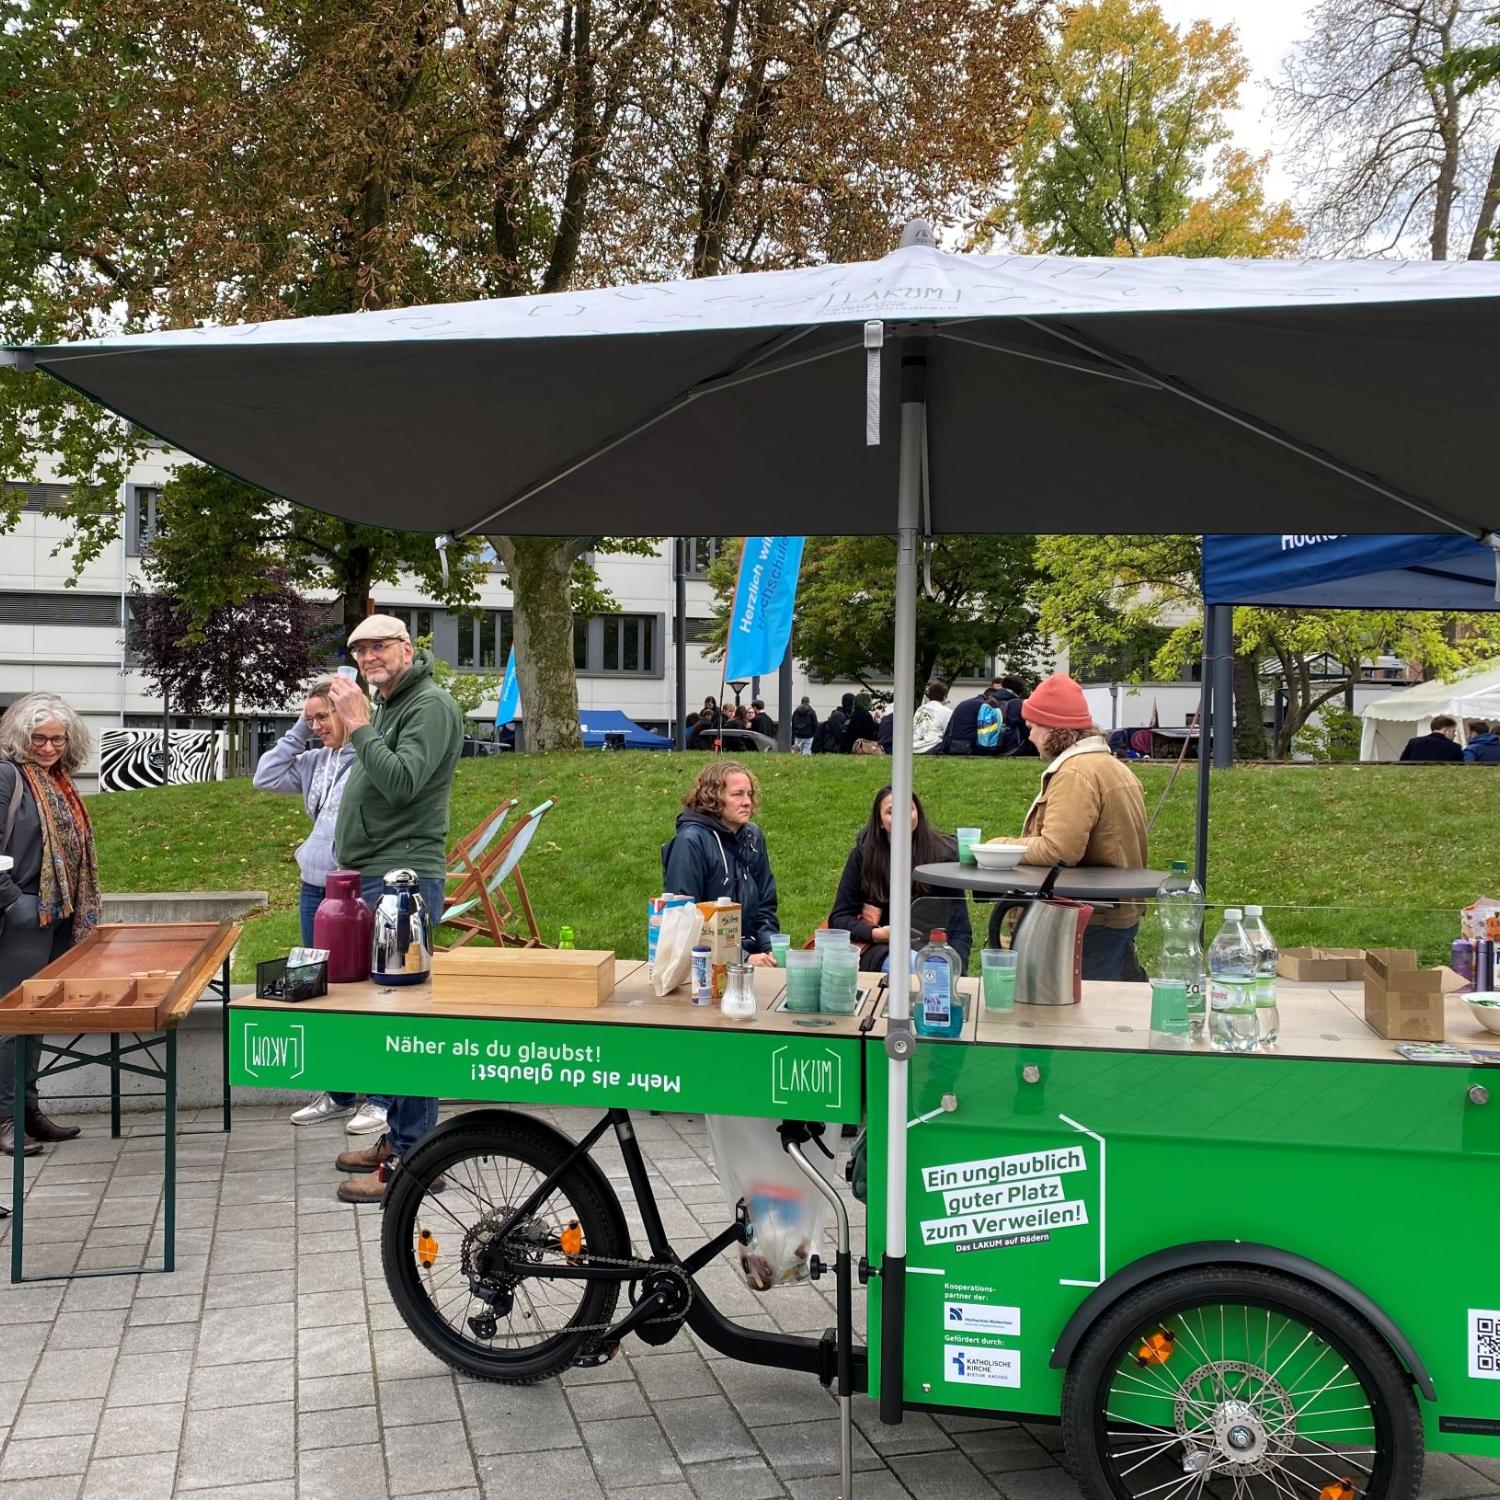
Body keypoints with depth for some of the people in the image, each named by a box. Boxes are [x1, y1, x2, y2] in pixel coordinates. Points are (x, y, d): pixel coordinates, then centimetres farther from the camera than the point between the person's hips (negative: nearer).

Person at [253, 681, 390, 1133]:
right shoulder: (315, 761, 12)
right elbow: (266, 778, 14)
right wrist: (297, 735, 9)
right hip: (315, 889, 8)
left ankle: (380, 1099, 6)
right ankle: (338, 1092, 25)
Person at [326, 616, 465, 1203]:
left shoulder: (431, 706, -9)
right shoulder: (388, 707, 21)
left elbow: (402, 782, -21)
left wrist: (359, 727, -17)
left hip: (402, 878, -10)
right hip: (372, 878, 10)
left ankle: (412, 1155, -6)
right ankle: (397, 1137, 22)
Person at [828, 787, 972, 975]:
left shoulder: (944, 853, 0)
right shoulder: (864, 854, 1)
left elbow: (960, 930, -3)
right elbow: (838, 918, 5)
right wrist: (876, 934, -15)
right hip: (881, 949, 0)